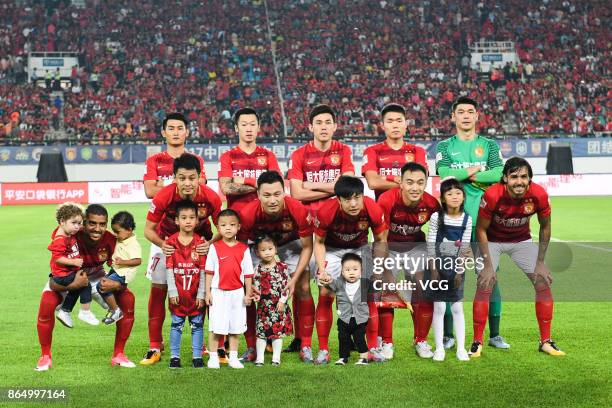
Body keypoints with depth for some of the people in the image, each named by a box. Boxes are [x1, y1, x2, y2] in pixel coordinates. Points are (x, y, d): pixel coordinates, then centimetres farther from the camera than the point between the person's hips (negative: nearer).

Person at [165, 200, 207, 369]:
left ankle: (197, 357, 14)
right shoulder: (171, 242, -2)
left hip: (195, 294, 0)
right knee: (176, 325, 7)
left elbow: (203, 271, -2)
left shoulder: (200, 243, -2)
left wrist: (201, 294, -5)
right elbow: (169, 269, -2)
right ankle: (174, 357, 15)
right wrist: (172, 292, -7)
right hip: (178, 294, 0)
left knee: (197, 325, 6)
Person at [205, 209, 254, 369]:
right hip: (218, 292, -2)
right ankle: (213, 357, 10)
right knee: (216, 327, 0)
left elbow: (248, 273, 6)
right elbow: (209, 272, 1)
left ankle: (233, 357, 16)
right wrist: (207, 292, -3)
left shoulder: (244, 249, 2)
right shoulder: (214, 248, -1)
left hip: (237, 293, 2)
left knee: (236, 327, 7)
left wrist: (248, 294, 3)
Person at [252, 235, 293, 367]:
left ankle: (276, 357, 15)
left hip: (279, 305, -1)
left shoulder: (282, 267, -3)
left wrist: (282, 300, -9)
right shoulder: (258, 269, 0)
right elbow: (256, 285, 2)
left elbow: (287, 285, -3)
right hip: (263, 305, 1)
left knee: (278, 331, 6)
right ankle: (259, 358, 12)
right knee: (261, 331, 3)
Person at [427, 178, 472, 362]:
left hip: (457, 265, 2)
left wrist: (460, 271, -6)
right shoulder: (436, 217, -8)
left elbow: (465, 247, -2)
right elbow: (430, 244, -6)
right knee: (439, 307, 1)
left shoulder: (467, 219, -3)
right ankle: (439, 348, 8)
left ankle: (461, 348, 11)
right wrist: (434, 268, -9)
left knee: (457, 307, 4)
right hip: (439, 264, -1)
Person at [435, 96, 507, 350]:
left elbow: (500, 174, -7)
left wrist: (465, 175, -6)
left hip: (484, 221, 1)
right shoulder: (444, 147, 10)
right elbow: (444, 173, -10)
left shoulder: (489, 145, 12)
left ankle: (494, 334, 11)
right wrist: (476, 171, -4)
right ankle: (448, 334, 9)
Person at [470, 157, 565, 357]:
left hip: (522, 240, 3)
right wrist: (488, 264, -20)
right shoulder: (492, 195, -32)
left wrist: (540, 262, -7)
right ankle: (477, 343, -3)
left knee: (543, 282, -4)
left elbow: (545, 227, -7)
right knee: (484, 285, -15)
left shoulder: (539, 195, -25)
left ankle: (546, 341, 10)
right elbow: (481, 230, -18)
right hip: (492, 241, -3)